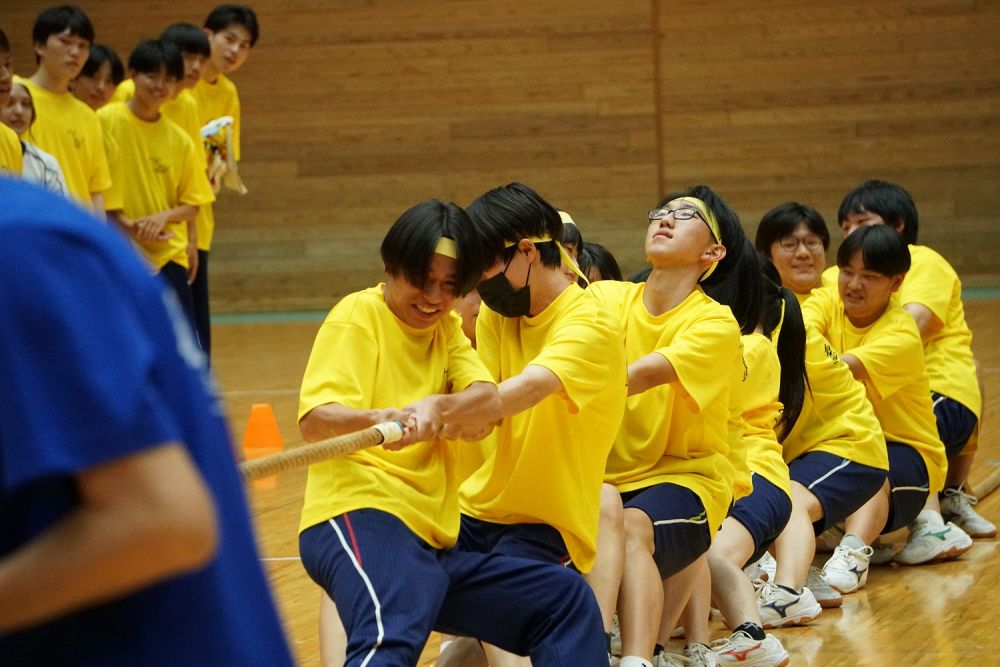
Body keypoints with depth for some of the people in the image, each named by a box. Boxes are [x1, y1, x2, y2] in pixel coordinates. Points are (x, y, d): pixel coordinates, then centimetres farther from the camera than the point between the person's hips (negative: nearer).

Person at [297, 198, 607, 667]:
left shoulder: (447, 329, 20)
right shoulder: (358, 315, 1)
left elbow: (489, 400, 0)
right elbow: (314, 421, -14)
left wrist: (439, 409, -23)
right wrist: (380, 420, -36)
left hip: (432, 538, 8)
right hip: (361, 519, -8)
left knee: (568, 600, 7)